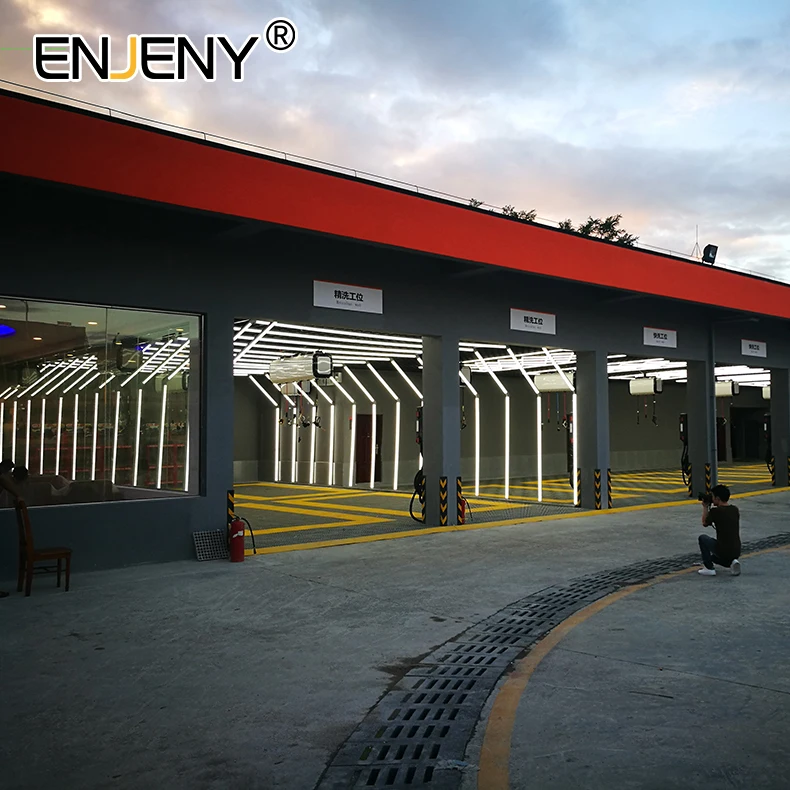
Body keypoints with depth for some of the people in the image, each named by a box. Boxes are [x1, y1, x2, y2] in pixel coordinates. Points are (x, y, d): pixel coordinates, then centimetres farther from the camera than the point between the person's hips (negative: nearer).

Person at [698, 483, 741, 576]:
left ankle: (709, 568, 12)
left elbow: (704, 523, 5)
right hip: (736, 552, 7)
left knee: (702, 538, 18)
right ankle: (731, 562, 7)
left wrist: (705, 507, 15)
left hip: (723, 551, -7)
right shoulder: (735, 509, 5)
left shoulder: (715, 511, -13)